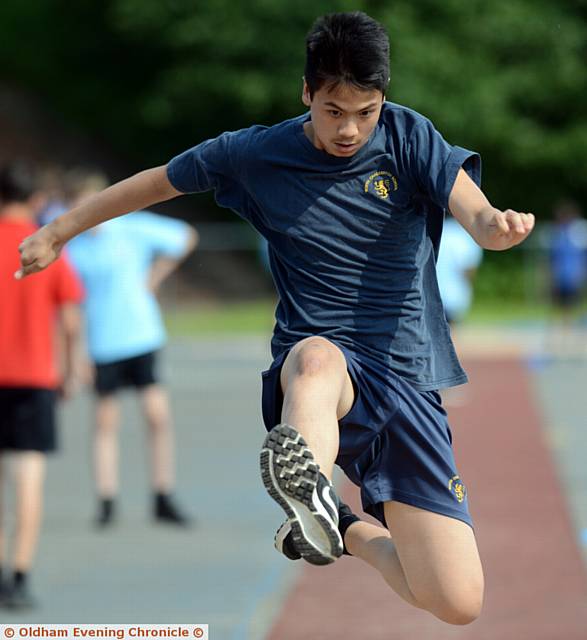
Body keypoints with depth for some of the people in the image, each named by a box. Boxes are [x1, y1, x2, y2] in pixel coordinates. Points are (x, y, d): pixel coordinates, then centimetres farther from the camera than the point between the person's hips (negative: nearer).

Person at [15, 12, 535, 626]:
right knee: (317, 356, -43)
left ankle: (350, 529, 20)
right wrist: (58, 232, 25)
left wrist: (497, 224, -41)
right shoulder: (256, 155, 3)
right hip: (313, 368, -1)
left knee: (459, 604, -9)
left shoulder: (408, 137, 0)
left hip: (409, 384, 1)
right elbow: (156, 182, 18)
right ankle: (312, 499, -73)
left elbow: (474, 213, -16)